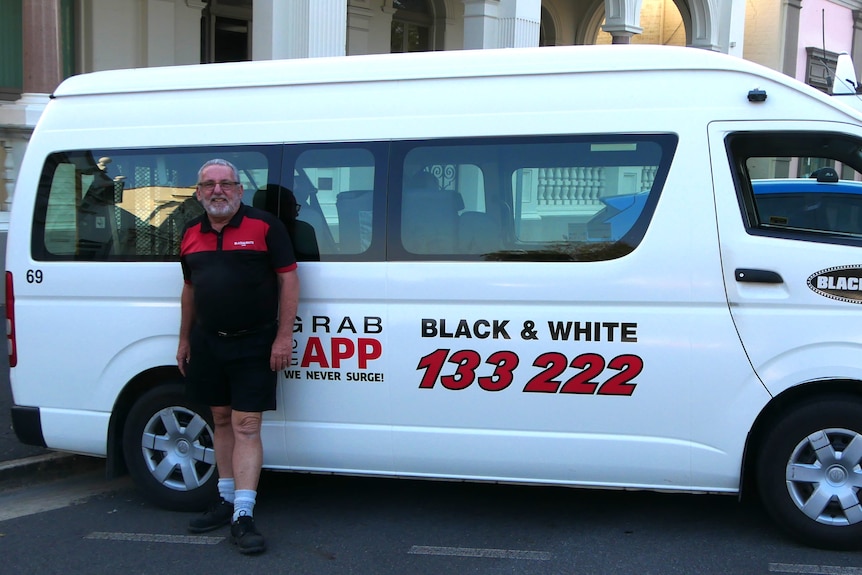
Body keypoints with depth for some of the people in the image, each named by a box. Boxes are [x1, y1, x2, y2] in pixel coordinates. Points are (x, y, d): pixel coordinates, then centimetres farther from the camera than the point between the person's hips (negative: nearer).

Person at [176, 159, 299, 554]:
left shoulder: (265, 226, -6)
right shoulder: (191, 234, 11)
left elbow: (288, 279, -7)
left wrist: (283, 336, -13)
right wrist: (184, 340, 18)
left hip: (253, 343, -6)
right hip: (206, 343, 6)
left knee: (246, 426, -6)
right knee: (221, 420, 14)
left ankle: (243, 515, -4)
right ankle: (226, 500, 27)